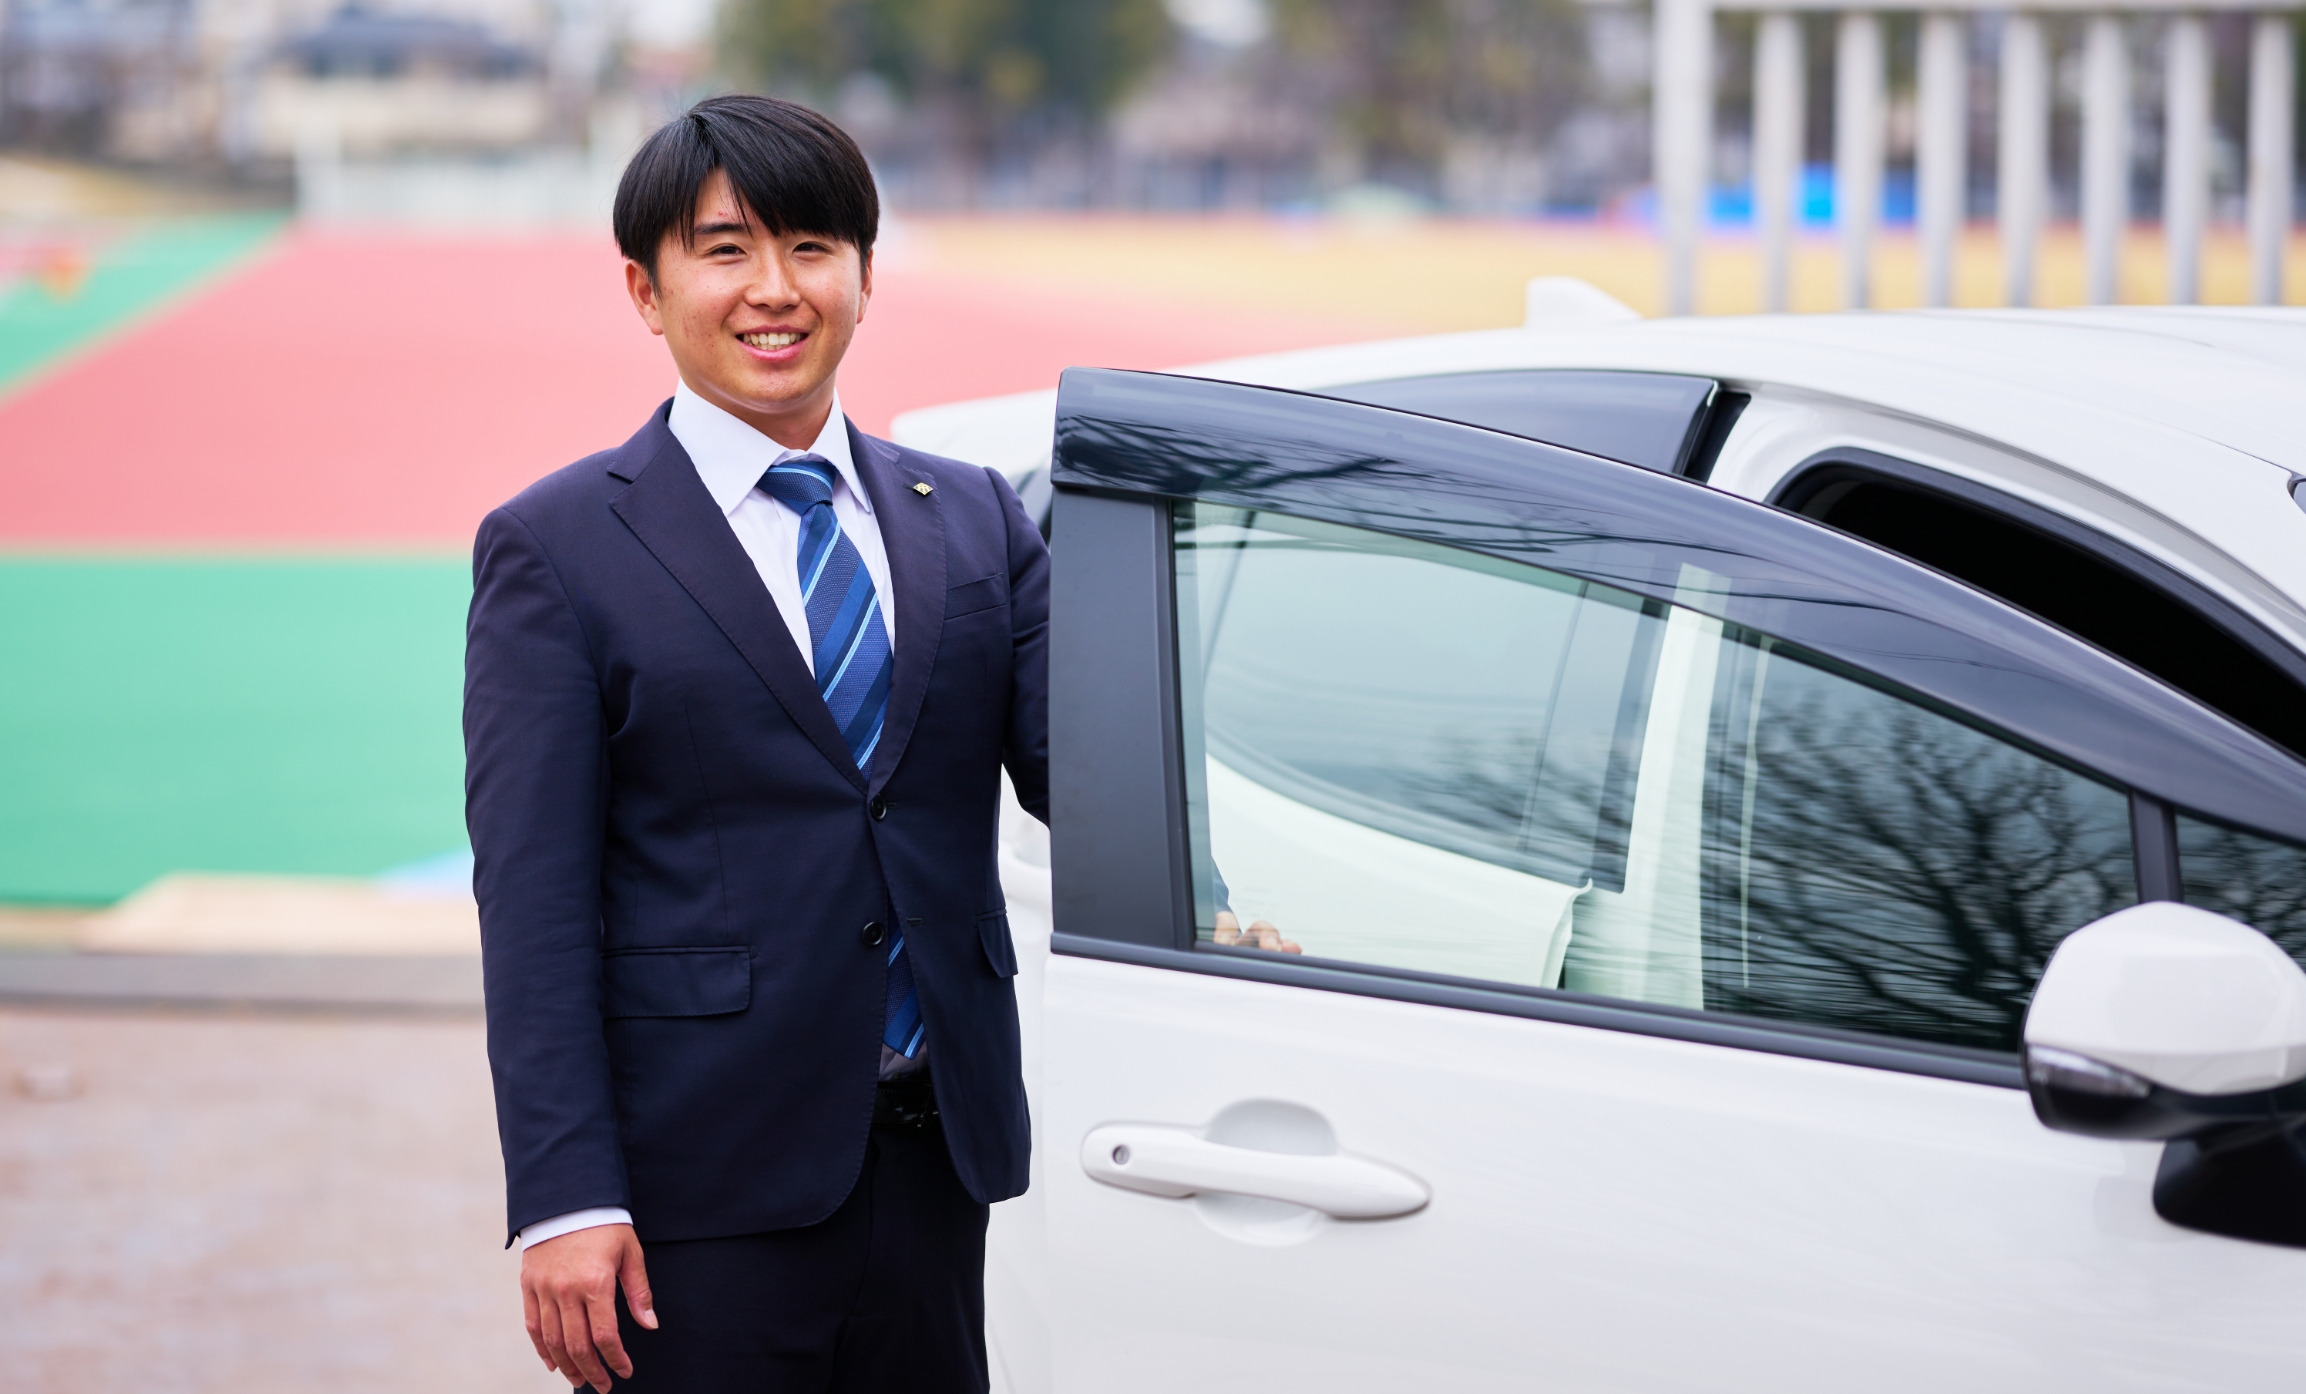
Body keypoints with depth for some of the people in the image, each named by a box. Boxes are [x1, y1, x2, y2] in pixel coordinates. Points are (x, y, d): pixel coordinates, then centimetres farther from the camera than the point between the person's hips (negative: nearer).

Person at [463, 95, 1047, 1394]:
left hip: (937, 1169, 4)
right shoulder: (557, 546, -1)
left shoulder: (974, 518, 11)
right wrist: (565, 1200, -14)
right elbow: (532, 897, -6)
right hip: (702, 1188, -4)